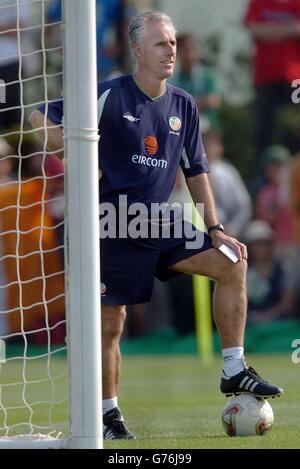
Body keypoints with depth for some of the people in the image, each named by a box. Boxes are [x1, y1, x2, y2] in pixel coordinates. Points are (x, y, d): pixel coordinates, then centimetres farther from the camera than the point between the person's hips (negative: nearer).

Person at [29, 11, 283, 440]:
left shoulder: (183, 105, 7)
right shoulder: (109, 96, -10)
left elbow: (196, 171, 13)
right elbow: (39, 118, -7)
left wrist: (216, 230, 6)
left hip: (161, 226, 5)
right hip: (114, 227, -5)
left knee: (231, 263, -9)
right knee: (111, 322, -2)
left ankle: (234, 371, -4)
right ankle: (109, 414, 14)